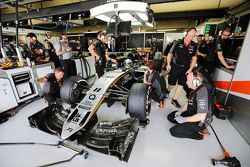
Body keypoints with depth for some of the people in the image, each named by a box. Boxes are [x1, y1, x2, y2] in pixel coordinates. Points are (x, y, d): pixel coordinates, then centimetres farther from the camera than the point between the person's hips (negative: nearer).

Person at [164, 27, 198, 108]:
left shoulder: (194, 46, 0)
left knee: (181, 85, 7)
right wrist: (168, 64, -9)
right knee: (171, 83, 5)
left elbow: (194, 58, 7)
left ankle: (174, 100, 21)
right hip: (175, 66, -3)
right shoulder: (178, 43, -8)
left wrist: (190, 69, -1)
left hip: (185, 68, 4)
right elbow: (170, 54, -2)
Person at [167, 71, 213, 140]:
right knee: (170, 117, 7)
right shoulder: (195, 90, -1)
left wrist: (184, 119, -23)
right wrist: (180, 110, -2)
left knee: (173, 131, -14)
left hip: (200, 122, -9)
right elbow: (189, 103, 13)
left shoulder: (202, 93, -30)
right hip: (192, 114, 9)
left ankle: (200, 131, 0)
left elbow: (201, 116, -32)